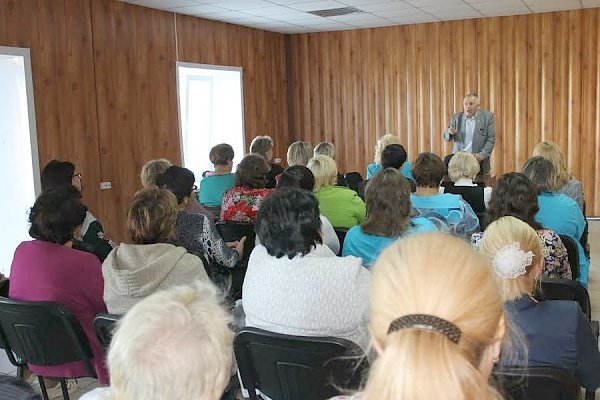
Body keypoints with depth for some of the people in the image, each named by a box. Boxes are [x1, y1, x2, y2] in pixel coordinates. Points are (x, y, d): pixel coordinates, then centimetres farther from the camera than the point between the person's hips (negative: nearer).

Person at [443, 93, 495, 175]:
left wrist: (482, 155, -16)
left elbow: (491, 139, -2)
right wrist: (450, 133, -13)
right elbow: (446, 138, 10)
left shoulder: (487, 116, 0)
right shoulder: (456, 117, 6)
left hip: (478, 160, -2)